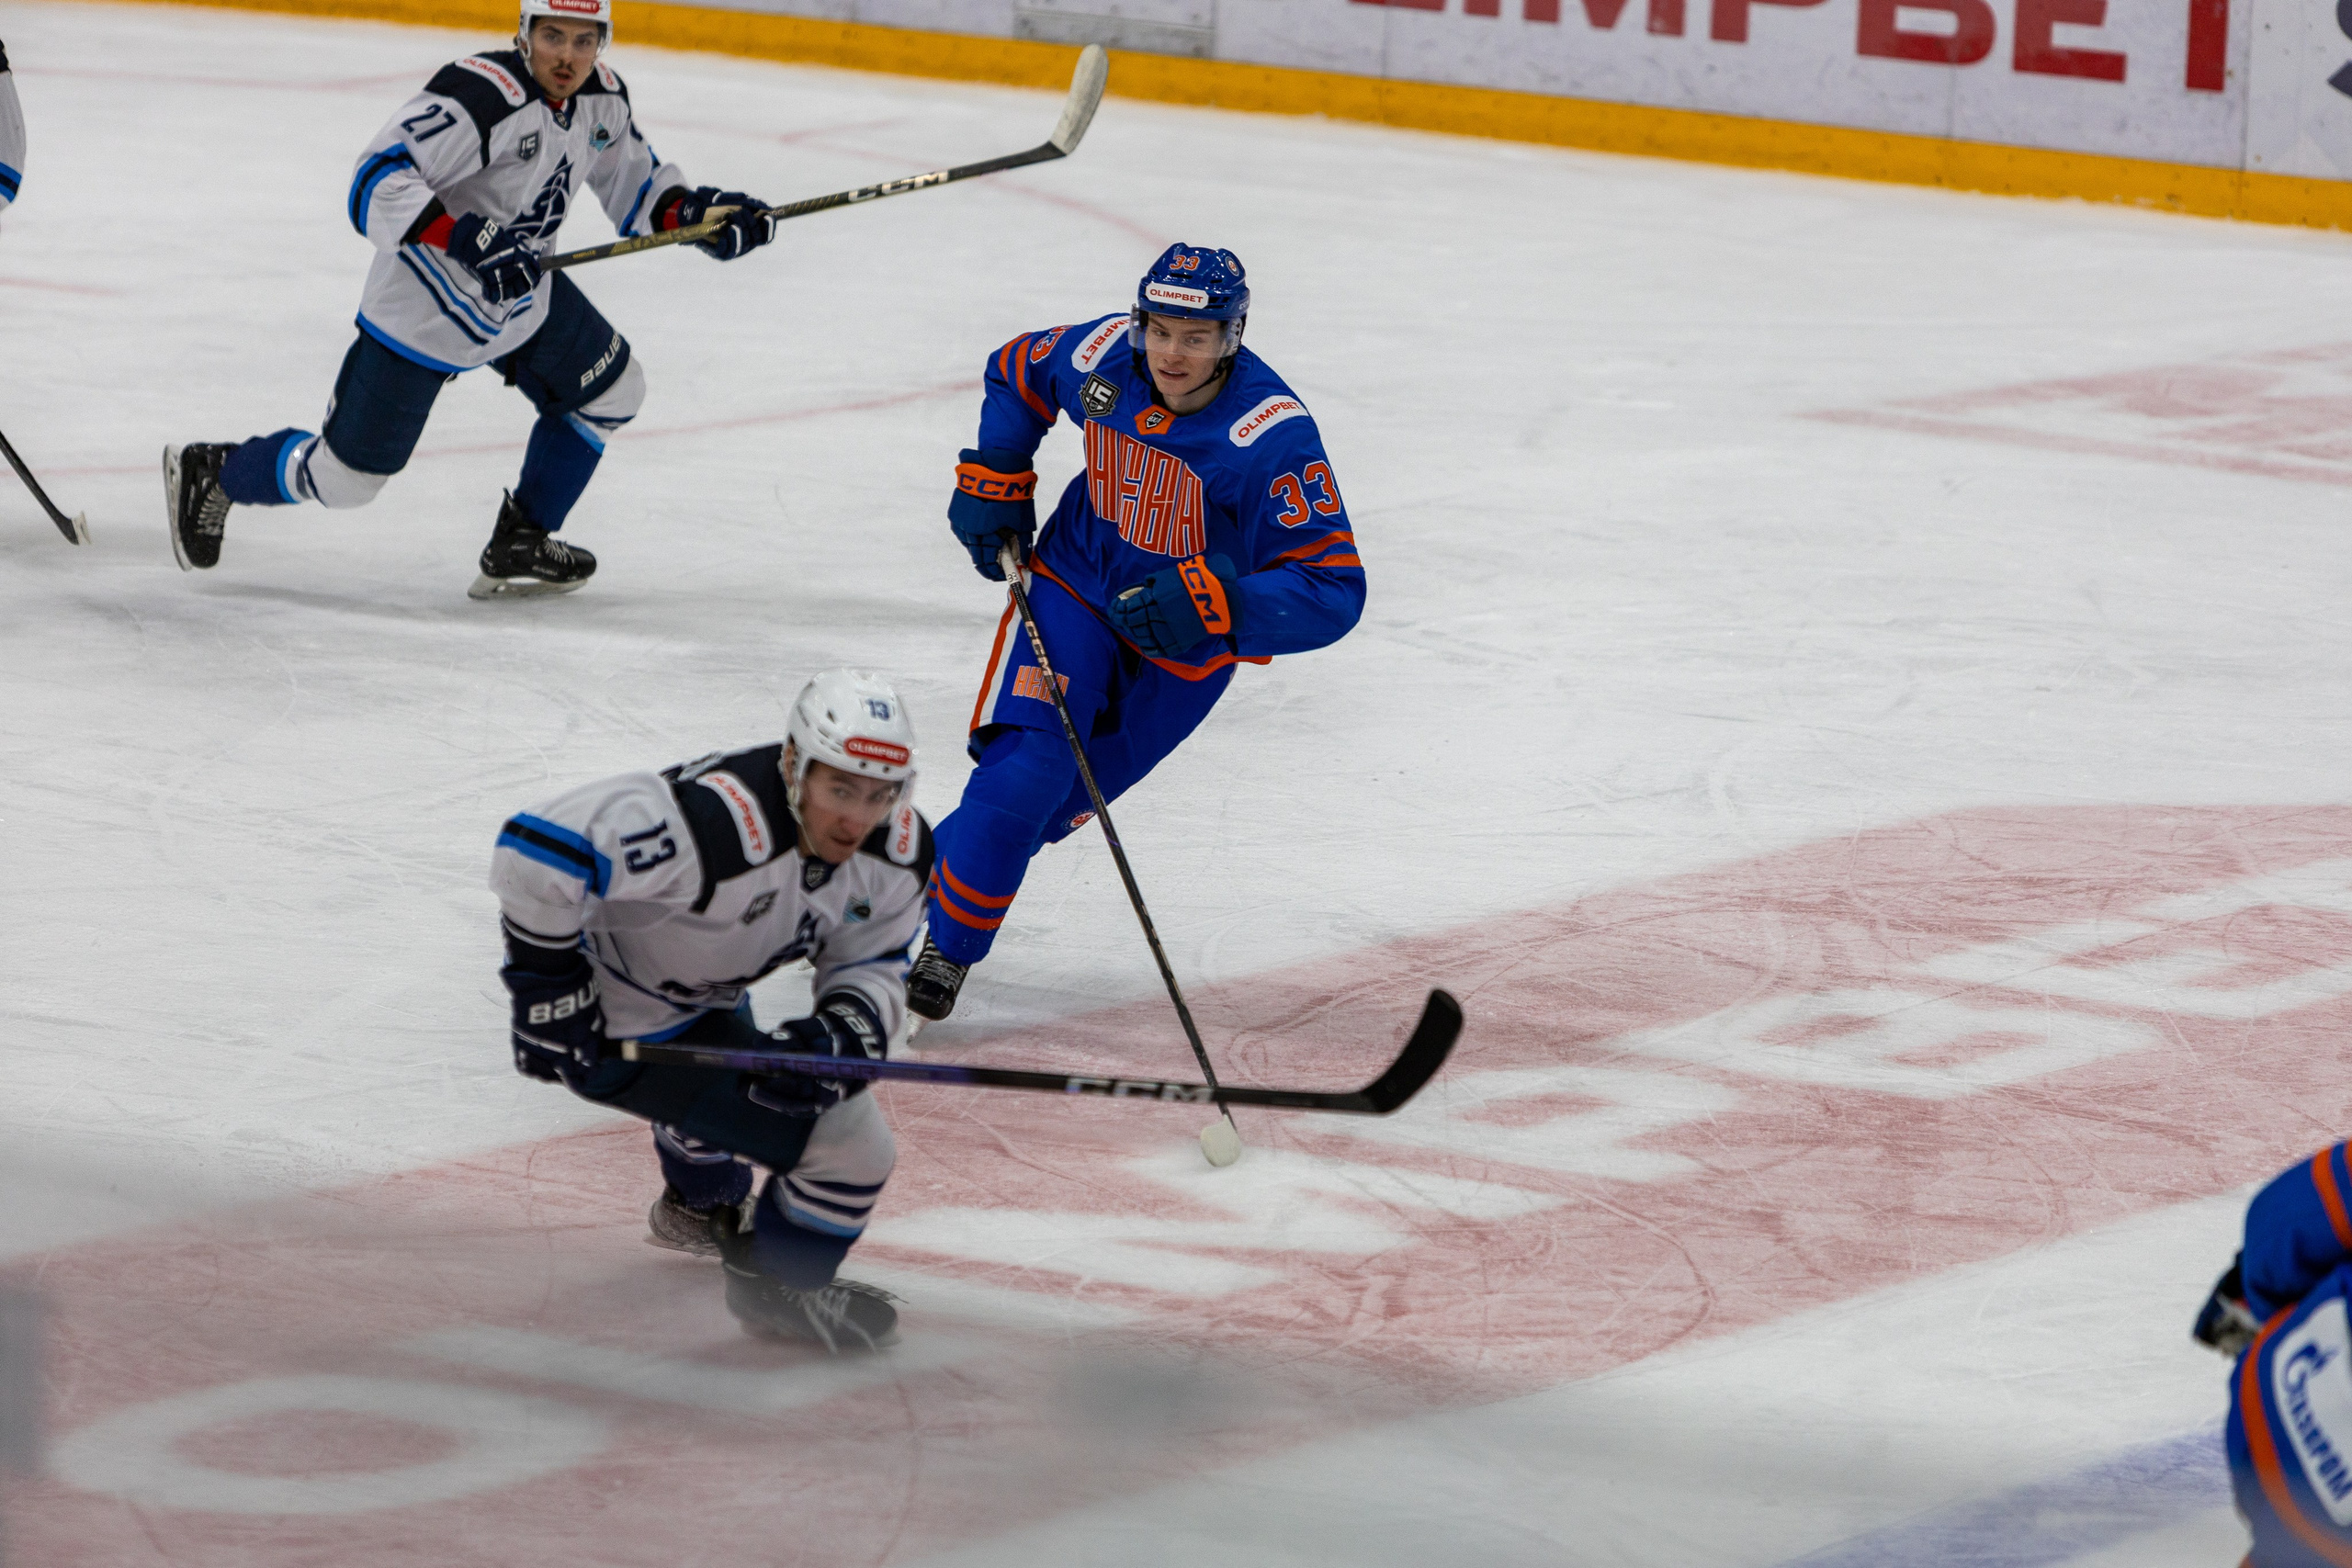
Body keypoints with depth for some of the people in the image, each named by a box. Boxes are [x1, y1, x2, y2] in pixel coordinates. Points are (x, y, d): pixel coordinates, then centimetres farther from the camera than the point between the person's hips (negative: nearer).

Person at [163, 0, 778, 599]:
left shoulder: (603, 98, -5)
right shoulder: (479, 96, -31)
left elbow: (636, 185, 11)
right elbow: (377, 182, -36)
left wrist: (695, 211, -8)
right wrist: (462, 239, -46)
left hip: (523, 290, 8)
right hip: (425, 310, -8)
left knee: (611, 390, 12)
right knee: (346, 476, 0)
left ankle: (519, 546, 24)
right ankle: (212, 475, 27)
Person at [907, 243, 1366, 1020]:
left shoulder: (1271, 433, -30)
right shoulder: (1103, 355, -16)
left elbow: (1334, 589, -31)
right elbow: (1017, 371, 10)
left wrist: (1211, 609, -42)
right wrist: (992, 482, 1)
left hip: (1188, 638, -1)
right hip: (1076, 582, 1)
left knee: (1058, 799, 6)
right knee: (1024, 767, -18)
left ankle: (931, 872, 31)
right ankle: (941, 946, -7)